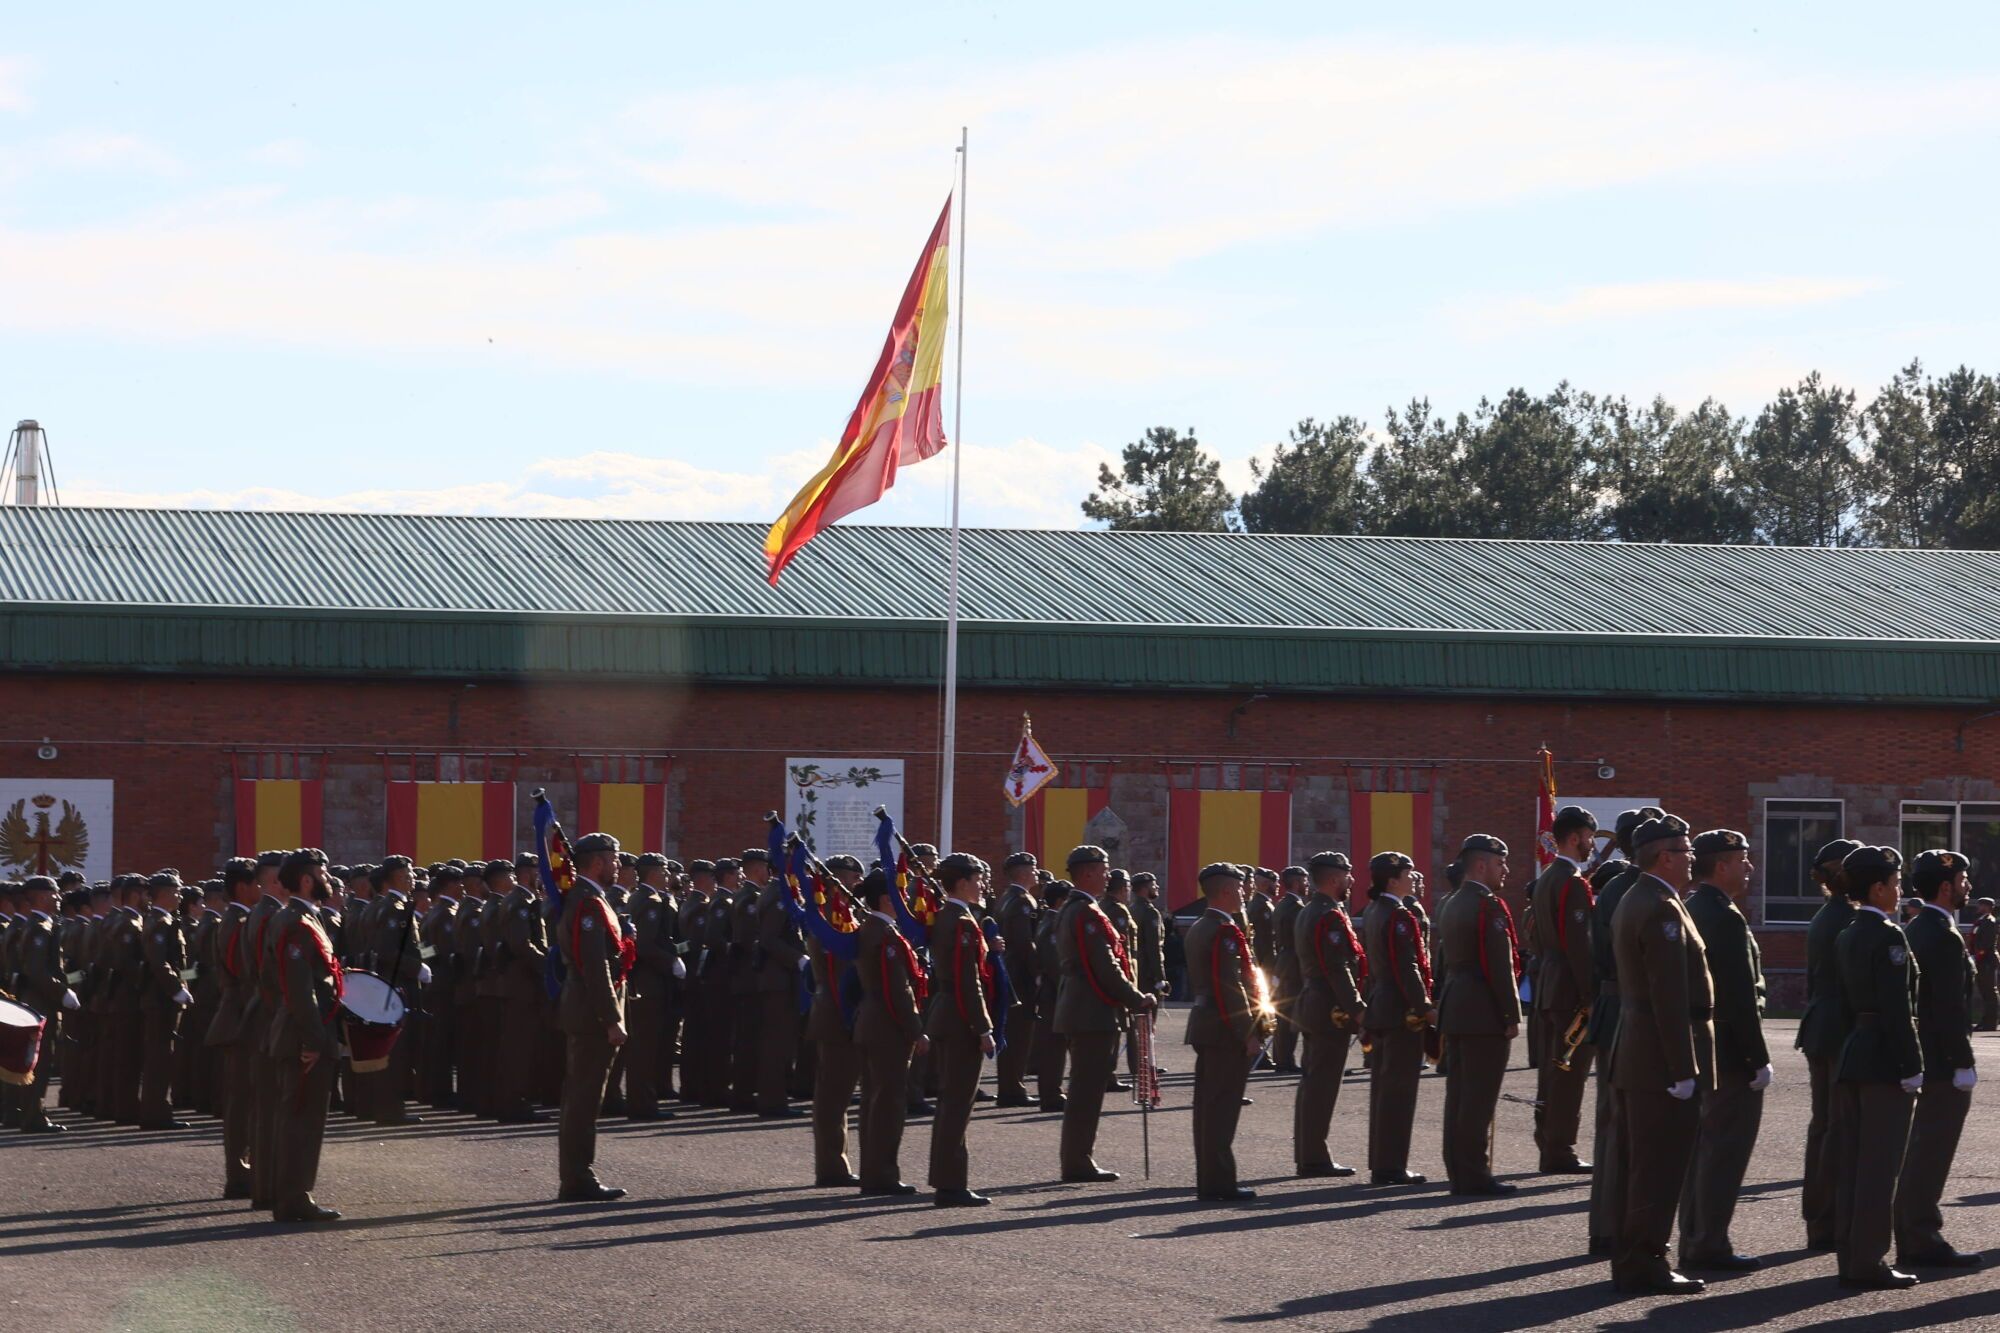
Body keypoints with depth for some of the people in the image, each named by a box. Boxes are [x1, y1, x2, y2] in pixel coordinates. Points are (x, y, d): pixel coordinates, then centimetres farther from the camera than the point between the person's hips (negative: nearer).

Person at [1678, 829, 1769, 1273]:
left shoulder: (1691, 910, 11)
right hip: (1730, 1053, -10)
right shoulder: (1726, 920, -19)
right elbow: (1742, 998, -21)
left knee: (1701, 1146, 14)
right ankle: (1710, 1244, -2)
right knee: (1726, 1148, -4)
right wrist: (1759, 1059, -17)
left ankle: (1694, 1240, 20)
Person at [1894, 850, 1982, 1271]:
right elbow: (1950, 1007, -21)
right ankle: (1923, 1240, -5)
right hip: (1942, 1063, -10)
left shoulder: (1914, 931, 13)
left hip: (1919, 1058, 10)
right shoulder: (1944, 937, -17)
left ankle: (1912, 1238, 18)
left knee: (1919, 1153, 13)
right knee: (1931, 1155, -6)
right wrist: (1963, 1064, -19)